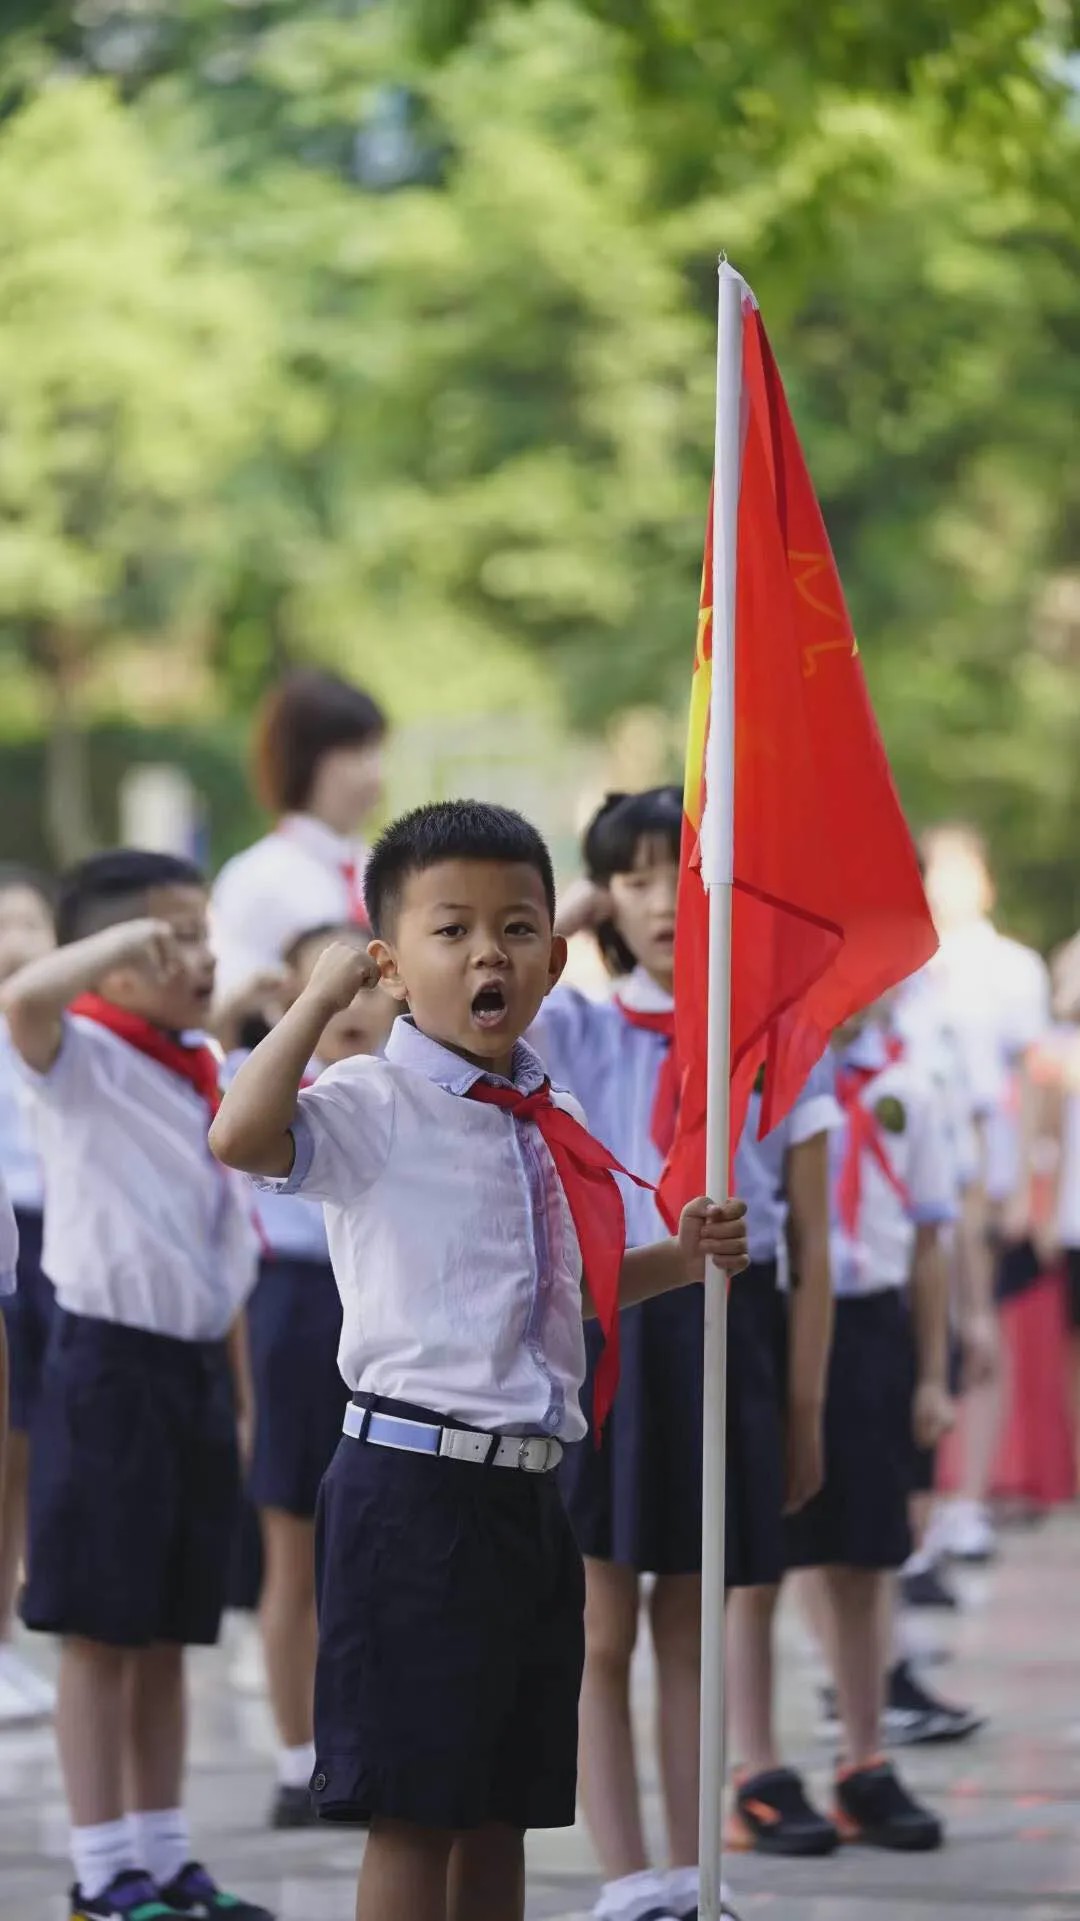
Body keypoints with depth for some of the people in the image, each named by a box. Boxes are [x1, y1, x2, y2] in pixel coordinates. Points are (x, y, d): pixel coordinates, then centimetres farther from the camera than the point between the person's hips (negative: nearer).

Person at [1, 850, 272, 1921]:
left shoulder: (204, 1078, 13)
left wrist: (241, 1390, 17)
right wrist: (125, 940, -26)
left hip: (198, 1366, 7)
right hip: (109, 1362, -7)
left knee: (167, 1637, 13)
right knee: (99, 1633, -1)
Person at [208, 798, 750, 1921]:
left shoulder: (548, 1123, 13)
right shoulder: (373, 1109, -10)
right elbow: (242, 1136, -31)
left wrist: (680, 1260, 12)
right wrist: (322, 997, -22)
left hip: (528, 1485, 8)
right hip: (413, 1482, -8)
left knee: (506, 1804, 13)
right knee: (414, 1809, -5)